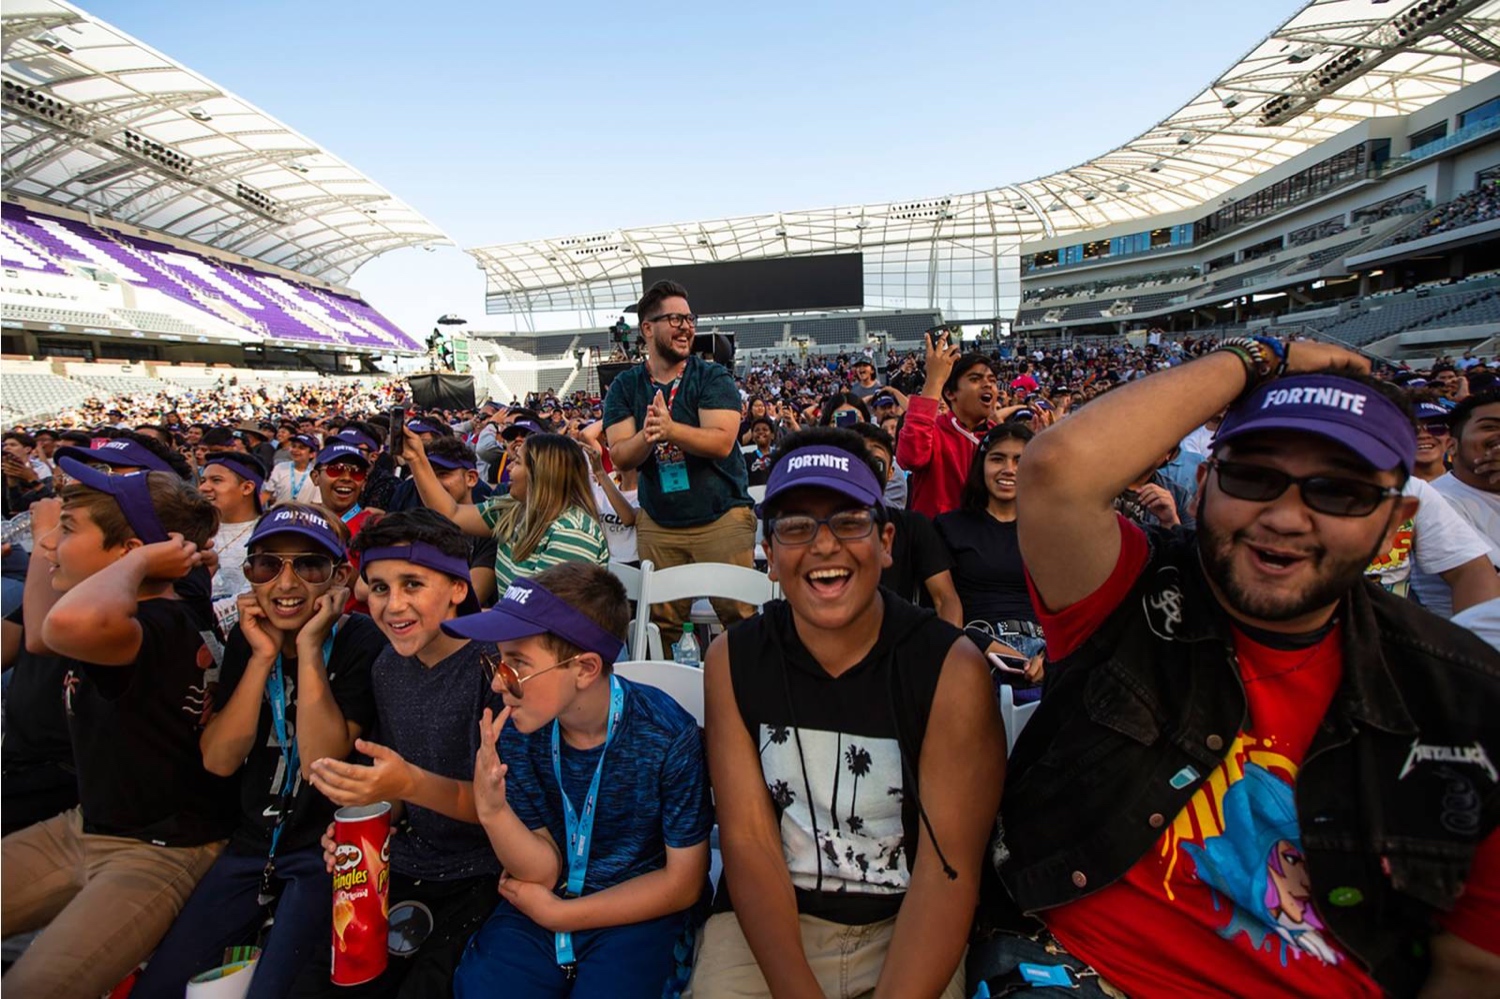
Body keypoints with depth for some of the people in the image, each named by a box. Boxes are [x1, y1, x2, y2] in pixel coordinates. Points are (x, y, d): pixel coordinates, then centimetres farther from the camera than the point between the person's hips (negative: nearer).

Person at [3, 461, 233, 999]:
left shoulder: (160, 626, -28)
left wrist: (140, 562, -35)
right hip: (84, 827, 10)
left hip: (159, 851, -10)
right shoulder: (162, 611, 2)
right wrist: (44, 540, 19)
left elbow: (71, 624, -54)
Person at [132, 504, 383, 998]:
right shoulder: (247, 637, 0)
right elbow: (218, 760, -8)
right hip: (252, 841, 5)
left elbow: (323, 763, -24)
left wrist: (310, 649, -26)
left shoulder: (361, 641, -16)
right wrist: (263, 657, -18)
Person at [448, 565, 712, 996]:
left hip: (637, 912, -3)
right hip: (542, 901, 4)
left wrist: (557, 914, -8)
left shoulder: (668, 735, -22)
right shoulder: (516, 729, -10)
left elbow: (682, 883, -11)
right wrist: (493, 812, -25)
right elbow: (545, 871, -5)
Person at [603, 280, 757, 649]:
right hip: (657, 523, 2)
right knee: (660, 625, 6)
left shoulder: (713, 378, -1)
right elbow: (620, 456, -3)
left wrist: (670, 429, -31)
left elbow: (721, 442, -15)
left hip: (721, 518, -2)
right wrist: (646, 437, -25)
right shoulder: (624, 386, 6)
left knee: (739, 616, -3)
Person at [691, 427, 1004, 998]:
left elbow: (948, 868, -14)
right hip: (770, 918, 1)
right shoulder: (732, 661, -7)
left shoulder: (951, 669, -14)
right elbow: (749, 842, -8)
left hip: (905, 925, -1)